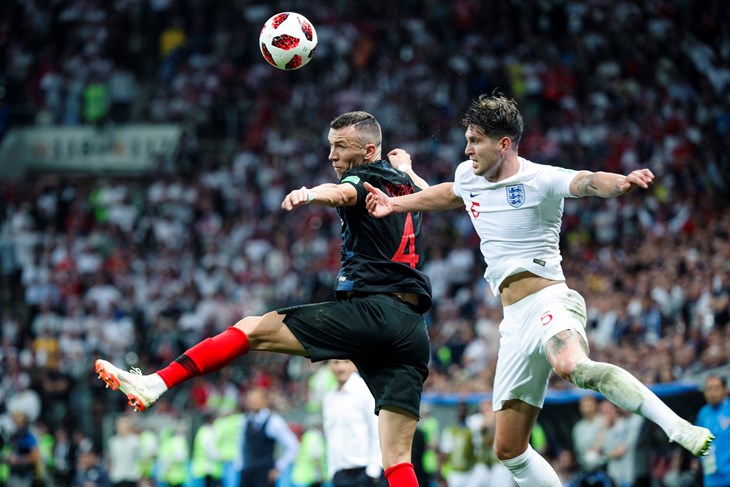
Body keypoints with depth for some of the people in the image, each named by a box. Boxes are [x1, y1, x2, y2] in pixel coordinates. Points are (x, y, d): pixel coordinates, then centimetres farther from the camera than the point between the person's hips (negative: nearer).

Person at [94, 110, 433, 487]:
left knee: (252, 330, -1)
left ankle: (154, 384, -11)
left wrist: (310, 194, -45)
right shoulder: (405, 184, 22)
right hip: (414, 330, 7)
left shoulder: (365, 176, 1)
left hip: (370, 310, -7)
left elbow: (341, 193, -26)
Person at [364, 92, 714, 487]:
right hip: (515, 321, 8)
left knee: (572, 367, -42)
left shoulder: (539, 179, -9)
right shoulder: (467, 176, 13)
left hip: (549, 301, -8)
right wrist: (395, 204, 40)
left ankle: (678, 427, -39)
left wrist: (620, 181, -50)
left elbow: (585, 182, -29)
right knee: (508, 449, 4)